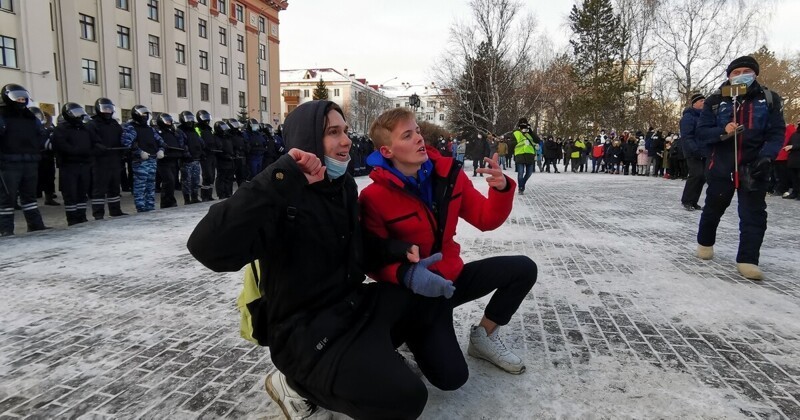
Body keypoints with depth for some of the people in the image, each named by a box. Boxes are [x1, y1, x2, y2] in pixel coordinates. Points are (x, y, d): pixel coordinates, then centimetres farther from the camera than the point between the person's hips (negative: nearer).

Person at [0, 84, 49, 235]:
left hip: (30, 163, 6)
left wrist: (35, 153, 5)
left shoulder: (31, 118, 15)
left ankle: (36, 226, 21)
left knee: (29, 195, 14)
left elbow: (41, 136, 18)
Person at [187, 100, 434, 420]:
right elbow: (208, 248, -38)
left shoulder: (345, 185, 4)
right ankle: (299, 386, 2)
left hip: (355, 304, 8)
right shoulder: (283, 197, -21)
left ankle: (375, 349, 15)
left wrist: (399, 250, -4)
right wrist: (281, 177, -39)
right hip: (307, 333, -8)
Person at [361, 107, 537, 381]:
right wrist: (406, 275, -35)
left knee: (523, 268, -4)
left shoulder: (448, 173, -4)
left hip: (453, 276, 6)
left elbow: (486, 220, 0)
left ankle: (483, 336, 13)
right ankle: (416, 336, 14)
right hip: (415, 291, -6)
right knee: (451, 376, -19)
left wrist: (501, 189, -20)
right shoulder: (374, 198, -20)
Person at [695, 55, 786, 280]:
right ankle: (705, 243, 37)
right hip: (721, 165, 0)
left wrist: (766, 157, -18)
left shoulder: (769, 100, 0)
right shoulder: (716, 101, 0)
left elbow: (776, 134, -3)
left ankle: (747, 260, 1)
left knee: (754, 213, -4)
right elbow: (702, 131, -2)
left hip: (754, 166, 0)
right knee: (714, 207, 15)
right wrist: (723, 132, -22)